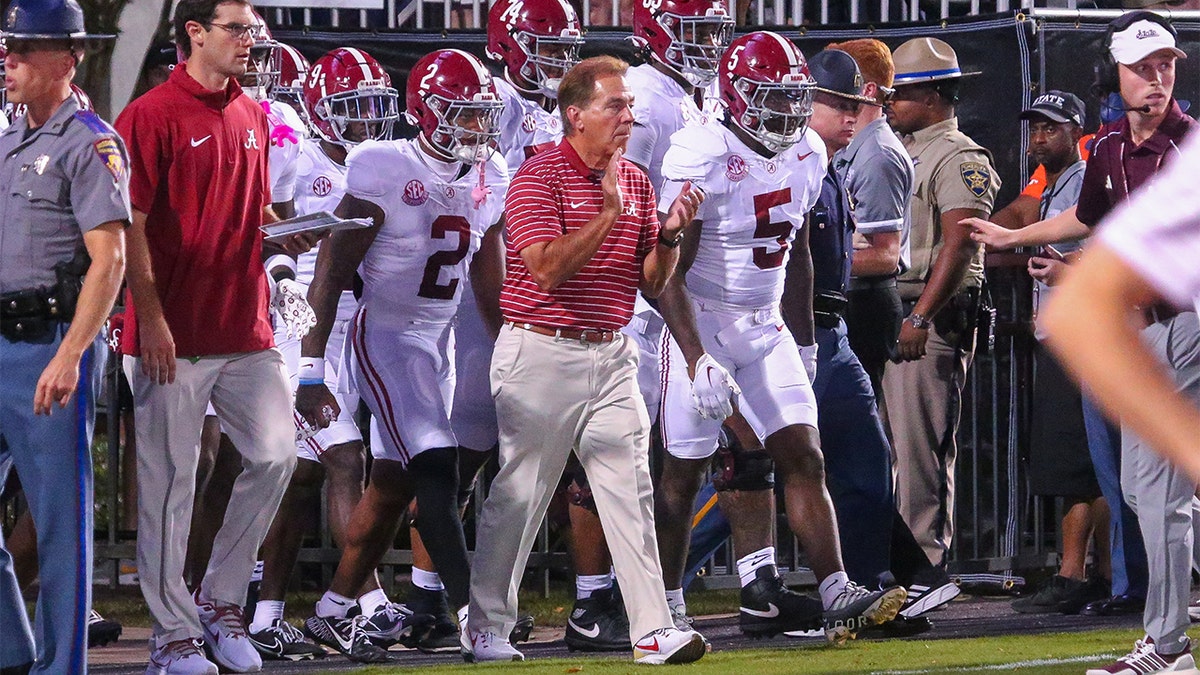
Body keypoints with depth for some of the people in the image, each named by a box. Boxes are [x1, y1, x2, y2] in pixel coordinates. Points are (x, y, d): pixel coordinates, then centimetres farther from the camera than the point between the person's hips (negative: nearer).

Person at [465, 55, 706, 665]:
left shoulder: (635, 181, 11)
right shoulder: (539, 177, -9)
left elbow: (651, 281, 13)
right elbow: (547, 269, -20)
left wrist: (669, 233, -6)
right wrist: (609, 213, -23)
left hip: (612, 356, 6)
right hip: (542, 355, -6)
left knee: (631, 492, -1)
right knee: (518, 495, 2)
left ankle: (652, 630, -3)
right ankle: (486, 629, 13)